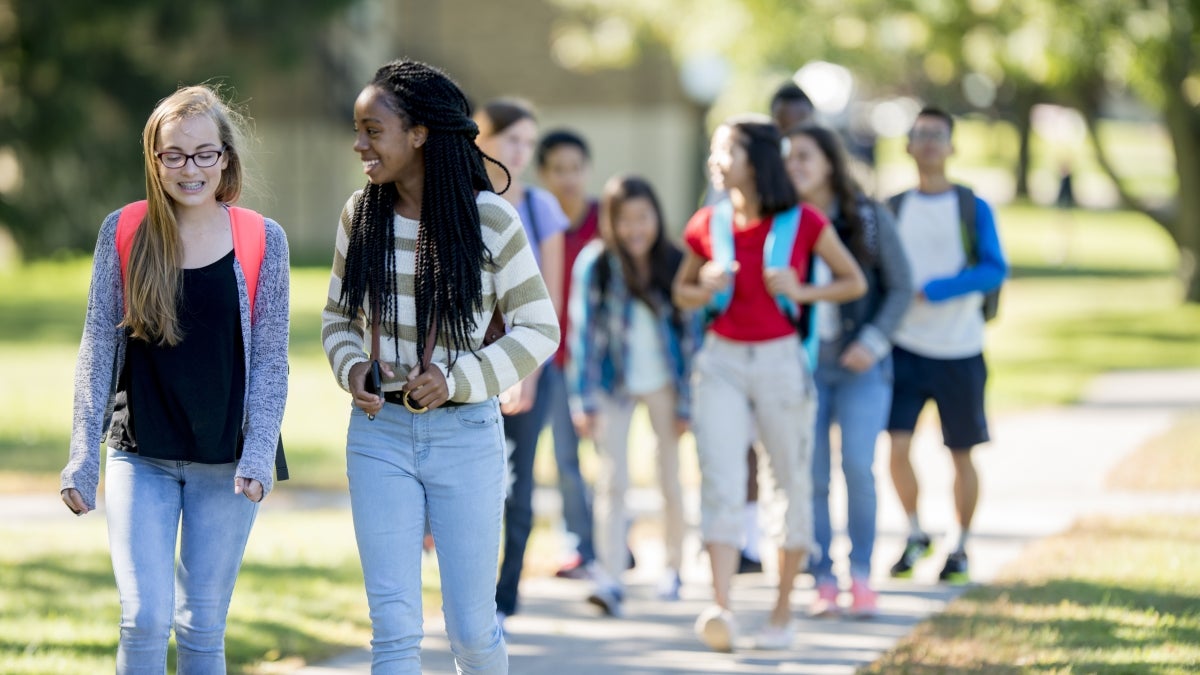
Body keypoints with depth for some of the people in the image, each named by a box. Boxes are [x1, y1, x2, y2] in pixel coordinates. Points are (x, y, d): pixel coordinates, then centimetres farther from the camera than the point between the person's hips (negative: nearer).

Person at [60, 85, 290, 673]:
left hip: (226, 460, 0)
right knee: (145, 618, -11)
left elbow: (270, 359, 0)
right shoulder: (123, 232, -1)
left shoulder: (262, 239, -2)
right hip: (141, 456, 0)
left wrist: (258, 455, -10)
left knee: (203, 628, 5)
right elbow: (97, 347, 1)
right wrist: (83, 457, -4)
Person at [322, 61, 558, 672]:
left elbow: (540, 328, -4)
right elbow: (338, 316, 14)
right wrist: (352, 369, -8)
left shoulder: (489, 219, -9)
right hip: (379, 433, 2)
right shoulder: (361, 215, 2)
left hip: (464, 433, -2)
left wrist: (456, 380, -15)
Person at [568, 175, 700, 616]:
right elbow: (583, 331, -8)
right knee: (612, 481, -10)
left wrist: (687, 401, 0)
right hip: (614, 382, -1)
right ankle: (610, 579, -16)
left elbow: (691, 332, 0)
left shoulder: (675, 264, -7)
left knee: (670, 480, 8)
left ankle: (673, 567, 25)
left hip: (663, 383, 1)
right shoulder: (595, 264, -11)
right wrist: (585, 400, -10)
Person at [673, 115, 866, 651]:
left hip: (781, 363, -1)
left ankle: (783, 607, 21)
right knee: (720, 483, -12)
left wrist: (802, 291, -12)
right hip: (721, 361, 1)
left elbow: (854, 282, 5)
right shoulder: (708, 226, 2)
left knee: (791, 483, 7)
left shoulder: (803, 223, -5)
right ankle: (721, 607, -21)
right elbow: (681, 292, 17)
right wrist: (704, 291, -6)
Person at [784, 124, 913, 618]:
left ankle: (861, 575, 3)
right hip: (801, 363, 1)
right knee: (811, 476, -3)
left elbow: (901, 287, 1)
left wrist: (874, 341, -11)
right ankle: (823, 582, 5)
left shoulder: (870, 218, 0)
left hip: (860, 363, -1)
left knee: (858, 468, -11)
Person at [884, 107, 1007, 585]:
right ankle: (914, 536, 7)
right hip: (906, 348, 1)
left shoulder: (973, 208, -2)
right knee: (897, 444, -13)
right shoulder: (894, 208, 7)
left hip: (959, 352, -1)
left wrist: (931, 291, -22)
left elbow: (994, 270, -13)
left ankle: (960, 549, 21)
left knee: (961, 455, 6)